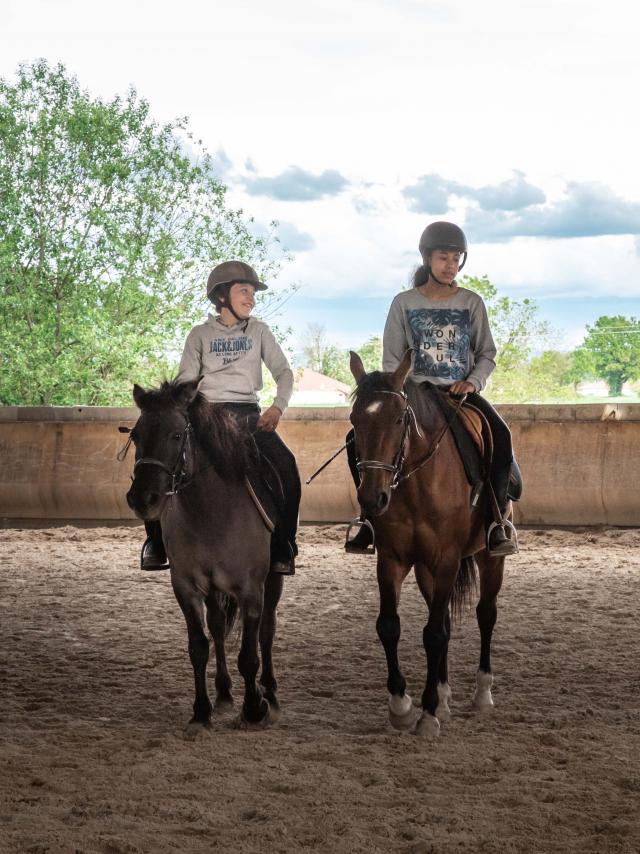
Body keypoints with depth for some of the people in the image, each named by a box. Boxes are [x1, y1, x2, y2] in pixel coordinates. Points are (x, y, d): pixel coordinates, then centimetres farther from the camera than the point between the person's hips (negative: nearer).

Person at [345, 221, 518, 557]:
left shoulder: (472, 303, 7)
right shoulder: (405, 303, 6)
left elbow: (487, 354, 9)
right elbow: (391, 359, 6)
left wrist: (472, 381, -10)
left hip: (461, 391, 0)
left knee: (500, 436, -31)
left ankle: (495, 520, -23)